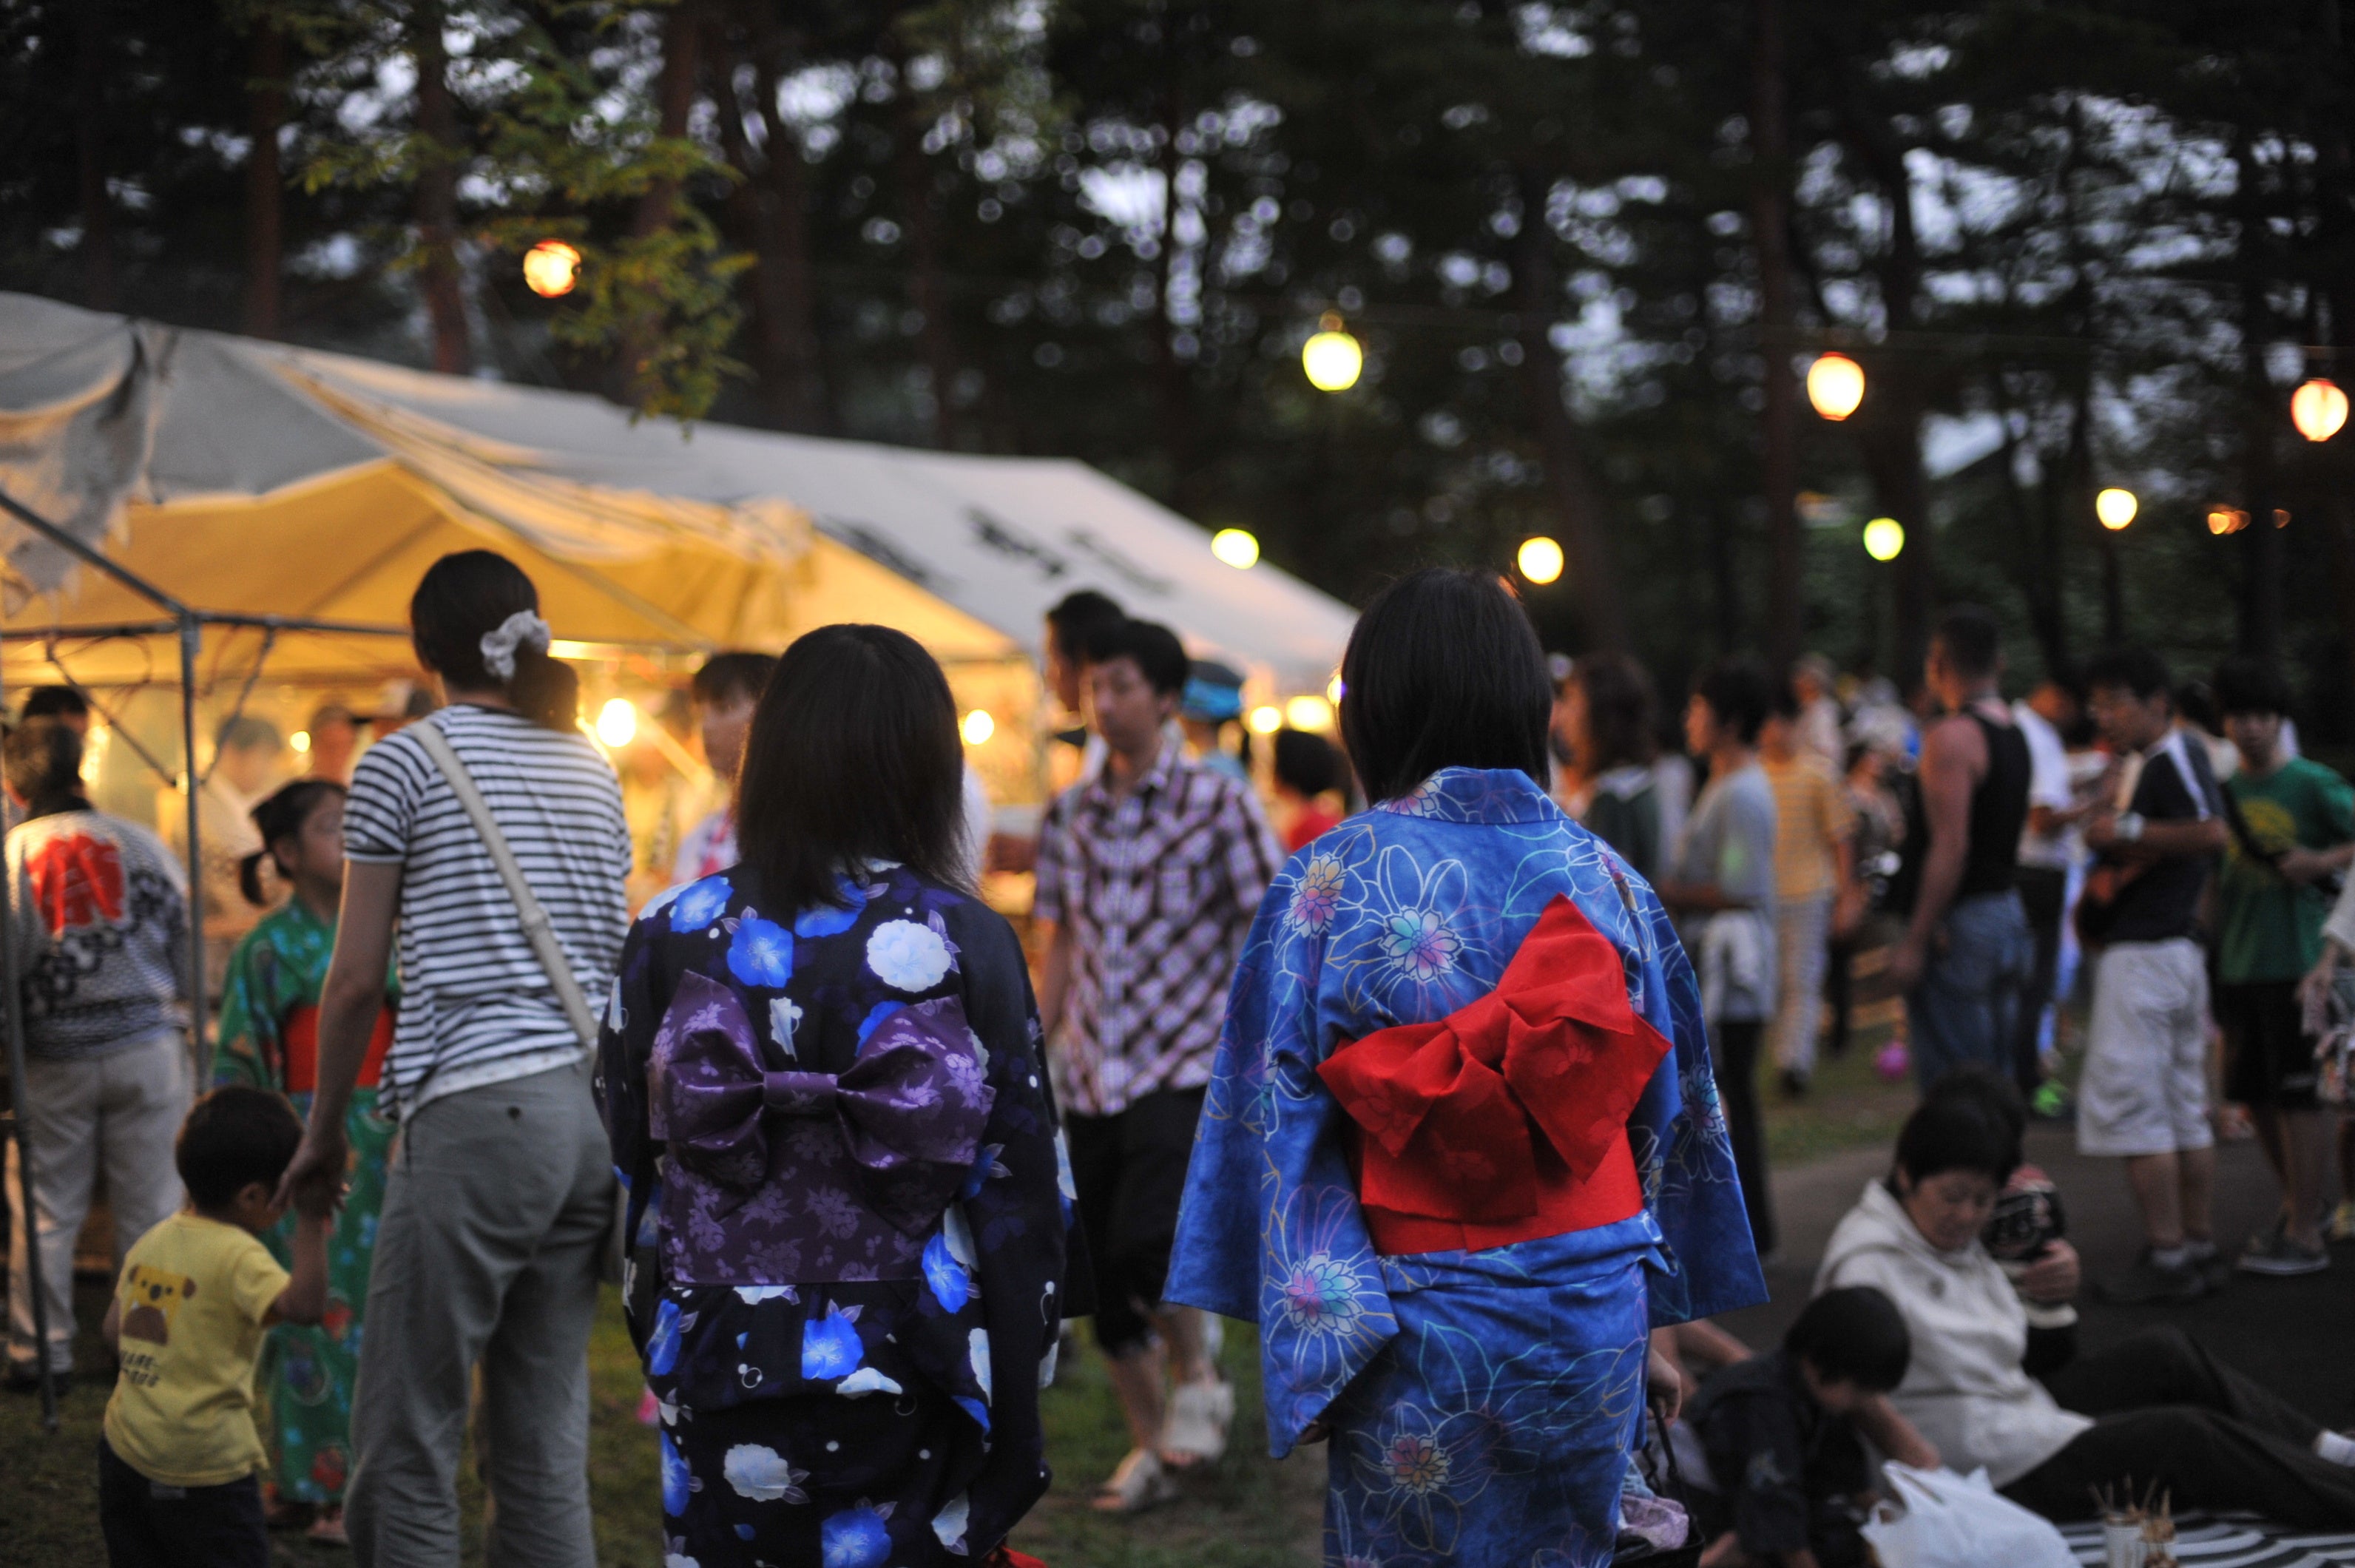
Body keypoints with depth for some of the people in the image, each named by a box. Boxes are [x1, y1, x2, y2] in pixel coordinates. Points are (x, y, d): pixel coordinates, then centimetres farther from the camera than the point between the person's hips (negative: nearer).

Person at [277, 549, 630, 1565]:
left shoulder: (402, 764, -1)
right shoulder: (592, 769, 17)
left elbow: (357, 977, -2)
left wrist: (324, 1132, 9)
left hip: (477, 1109, -7)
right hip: (596, 1111, 7)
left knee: (406, 1443, -2)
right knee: (545, 1443, 9)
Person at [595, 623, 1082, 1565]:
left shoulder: (675, 937, -2)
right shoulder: (965, 940, -6)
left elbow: (629, 1155, 4)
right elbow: (1021, 1180, -5)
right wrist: (1016, 1415, 5)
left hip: (720, 1365, 2)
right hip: (909, 1377, -1)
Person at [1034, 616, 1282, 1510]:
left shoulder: (1215, 805, -4)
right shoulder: (1069, 816, 9)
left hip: (1184, 1068, -5)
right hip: (1092, 1077, 5)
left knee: (1145, 1239, -23)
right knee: (1101, 1272, 6)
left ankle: (1198, 1378, 5)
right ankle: (1148, 1444, 22)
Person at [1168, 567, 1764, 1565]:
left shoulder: (1332, 882, -8)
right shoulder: (1601, 877, 2)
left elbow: (1282, 1124, -8)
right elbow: (1665, 1108, 7)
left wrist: (1310, 1337, -3)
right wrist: (1649, 1322, 15)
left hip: (1424, 1328, -3)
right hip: (1597, 1320, 3)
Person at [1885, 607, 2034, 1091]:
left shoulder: (1951, 738, -16)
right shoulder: (2013, 733, 12)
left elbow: (1951, 847, -22)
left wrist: (1915, 942, -21)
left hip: (1959, 924, -9)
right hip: (2009, 914, 9)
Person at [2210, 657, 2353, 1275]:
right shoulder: (2224, 790, 11)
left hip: (2294, 964, -6)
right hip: (2237, 965, 6)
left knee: (2296, 1097, -5)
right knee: (2254, 1095, 12)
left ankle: (2305, 1237, -1)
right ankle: (2297, 1204, 29)